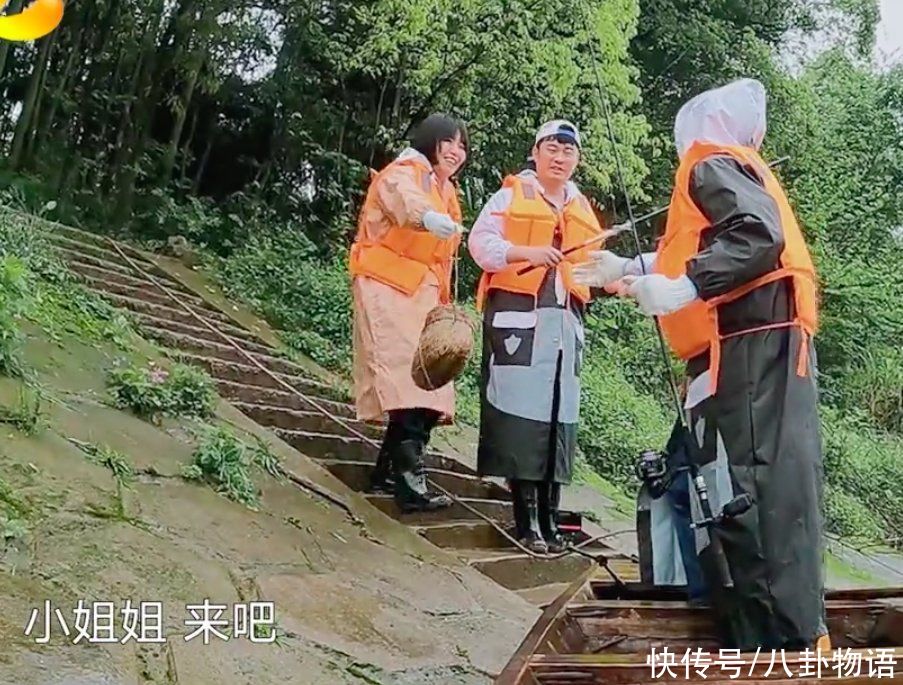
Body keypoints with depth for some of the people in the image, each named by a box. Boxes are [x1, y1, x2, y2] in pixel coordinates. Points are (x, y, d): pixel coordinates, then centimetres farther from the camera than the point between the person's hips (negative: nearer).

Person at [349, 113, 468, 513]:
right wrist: (428, 216, -53)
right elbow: (405, 198, -31)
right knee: (409, 387, -20)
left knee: (425, 390, 2)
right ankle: (411, 483, -23)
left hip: (422, 295, 9)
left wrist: (443, 304, 17)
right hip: (390, 290, -9)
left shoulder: (445, 190, 23)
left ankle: (387, 472, 12)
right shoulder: (405, 173, -5)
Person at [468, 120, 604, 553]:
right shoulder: (512, 194, 4)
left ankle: (548, 518, 9)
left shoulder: (581, 207, 22)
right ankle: (527, 520, -5)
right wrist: (528, 252, -19)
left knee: (558, 414, 3)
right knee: (521, 409, -9)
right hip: (519, 314, -6)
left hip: (565, 320, 6)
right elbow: (481, 243, -5)